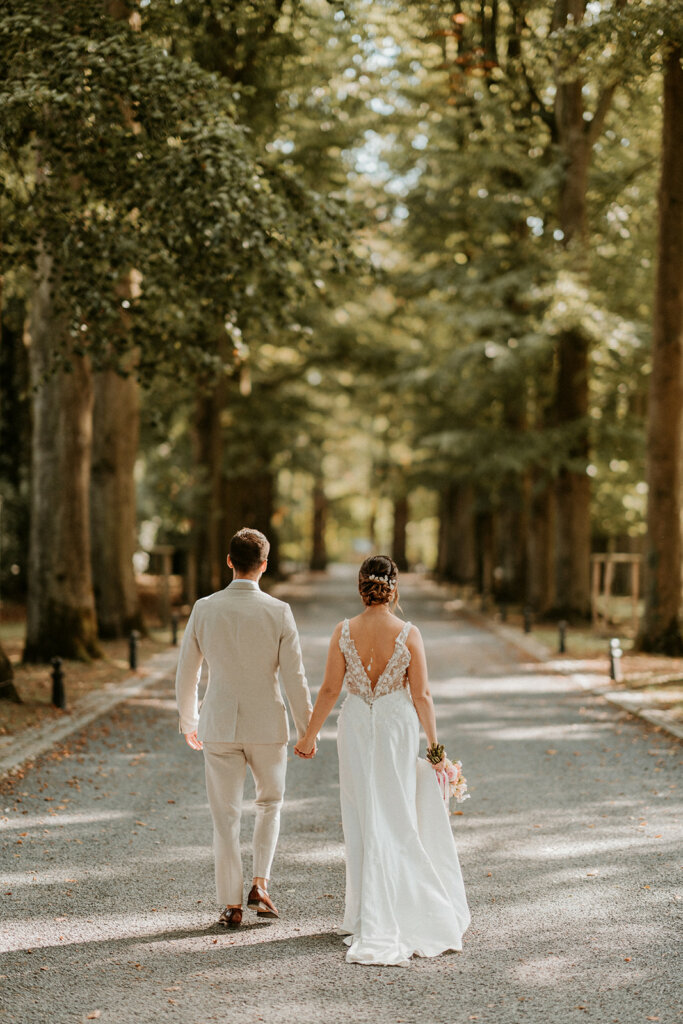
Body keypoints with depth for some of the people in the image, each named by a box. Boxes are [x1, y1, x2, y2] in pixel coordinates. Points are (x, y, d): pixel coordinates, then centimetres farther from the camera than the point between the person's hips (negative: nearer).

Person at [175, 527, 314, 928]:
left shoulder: (204, 609, -4)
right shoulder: (279, 612, -10)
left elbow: (187, 674, 4)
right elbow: (294, 677, -8)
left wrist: (189, 723, 18)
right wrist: (307, 730, 3)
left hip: (219, 726, 1)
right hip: (268, 725, -1)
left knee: (226, 816, 8)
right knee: (270, 803, 22)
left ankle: (232, 906, 11)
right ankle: (260, 883, 10)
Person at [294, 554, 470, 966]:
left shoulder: (344, 632, -7)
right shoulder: (409, 634, -11)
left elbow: (330, 689, -4)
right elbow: (421, 694, -9)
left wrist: (310, 735, 7)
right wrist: (434, 744, 0)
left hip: (356, 730, 2)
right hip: (398, 727, -2)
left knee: (363, 821, 12)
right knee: (396, 823, 8)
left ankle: (370, 920, 19)